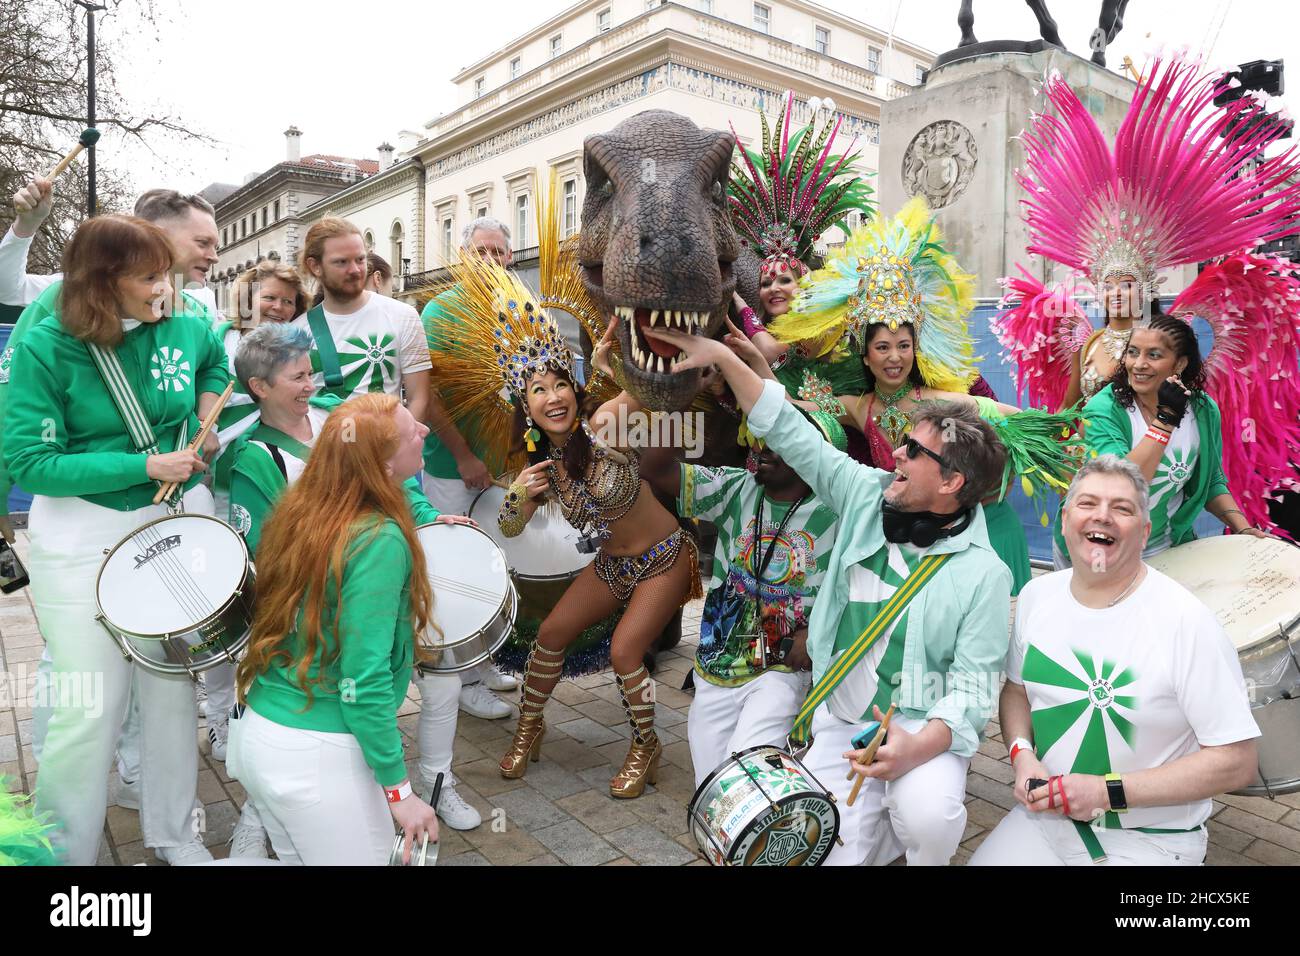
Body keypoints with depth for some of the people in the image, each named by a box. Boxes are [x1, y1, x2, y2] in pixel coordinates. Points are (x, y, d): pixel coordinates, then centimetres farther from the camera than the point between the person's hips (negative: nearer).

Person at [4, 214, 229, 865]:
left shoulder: (186, 326, -1)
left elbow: (217, 361, 23)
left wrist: (210, 401, 3)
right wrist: (145, 467, -20)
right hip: (84, 537, -3)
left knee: (173, 689, 12)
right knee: (89, 710, 0)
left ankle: (173, 834, 31)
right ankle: (63, 852, 24)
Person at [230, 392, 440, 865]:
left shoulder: (299, 507, 2)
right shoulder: (379, 542, -22)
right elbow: (363, 683, -23)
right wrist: (398, 789, -15)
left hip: (256, 730, 8)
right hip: (314, 755, -8)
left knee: (299, 858, 27)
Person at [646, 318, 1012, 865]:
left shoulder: (984, 574, -12)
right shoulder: (867, 497, -2)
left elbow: (973, 686, -14)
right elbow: (792, 433, -2)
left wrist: (920, 745, -33)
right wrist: (722, 356, -6)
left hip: (923, 727, -3)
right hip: (837, 723, 3)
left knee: (928, 817, -31)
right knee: (832, 852, -7)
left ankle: (914, 806, 5)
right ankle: (883, 811, 25)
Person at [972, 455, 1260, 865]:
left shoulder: (1189, 622, -18)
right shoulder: (1037, 596, -2)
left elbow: (1236, 761, -15)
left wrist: (1110, 791, -20)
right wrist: (1022, 754, -7)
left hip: (1152, 839, -4)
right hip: (1046, 815, 4)